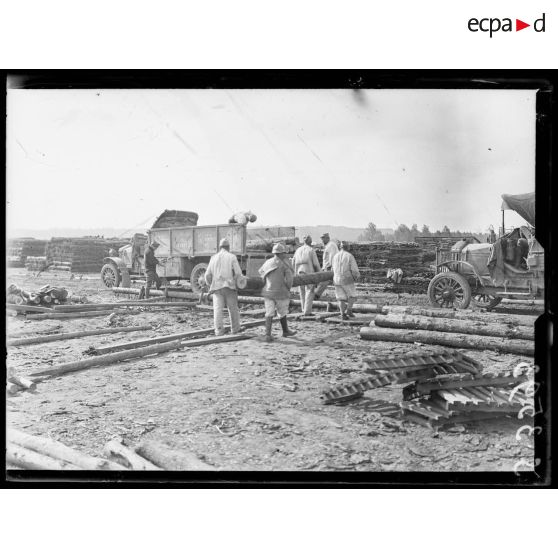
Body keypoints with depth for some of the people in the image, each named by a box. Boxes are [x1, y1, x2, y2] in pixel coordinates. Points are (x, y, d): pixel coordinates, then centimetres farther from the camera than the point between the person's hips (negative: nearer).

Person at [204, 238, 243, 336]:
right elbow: (238, 273, -6)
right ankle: (235, 328, 21)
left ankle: (219, 330, -13)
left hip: (216, 287, 2)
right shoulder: (232, 257, 0)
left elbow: (208, 275, 8)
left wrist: (210, 286, 23)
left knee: (218, 309, -2)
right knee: (233, 308, 12)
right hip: (229, 287, -2)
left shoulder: (214, 258, 9)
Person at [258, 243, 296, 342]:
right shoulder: (284, 264, -10)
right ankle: (285, 331, 34)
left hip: (268, 292, 3)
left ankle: (268, 334, -7)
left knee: (269, 314, 4)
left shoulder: (267, 262, 5)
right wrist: (288, 289, 4)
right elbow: (289, 279, -15)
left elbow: (260, 272, 23)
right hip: (281, 293, -3)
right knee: (282, 313, 15)